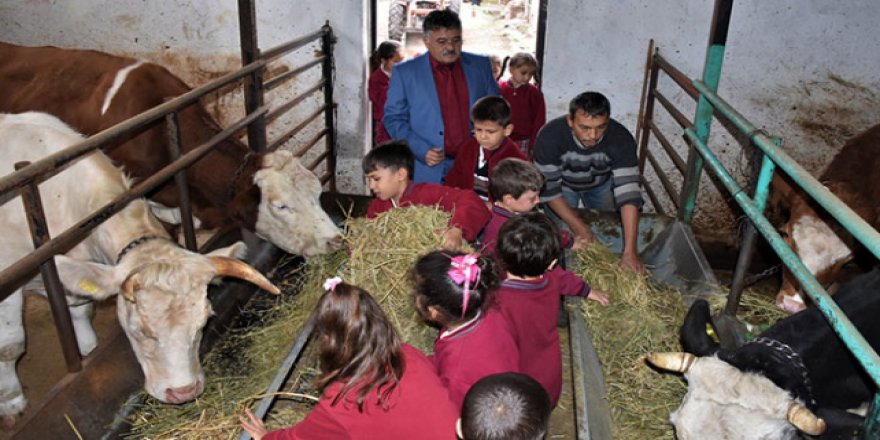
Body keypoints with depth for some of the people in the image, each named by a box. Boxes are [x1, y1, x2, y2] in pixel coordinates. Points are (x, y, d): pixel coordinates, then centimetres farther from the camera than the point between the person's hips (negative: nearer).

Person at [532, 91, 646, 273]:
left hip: (601, 184, 1)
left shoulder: (621, 139, -37)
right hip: (562, 184, -1)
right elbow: (548, 188, -31)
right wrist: (579, 227, -35)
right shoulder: (550, 136, -40)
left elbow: (628, 192, -40)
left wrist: (630, 251, -46)